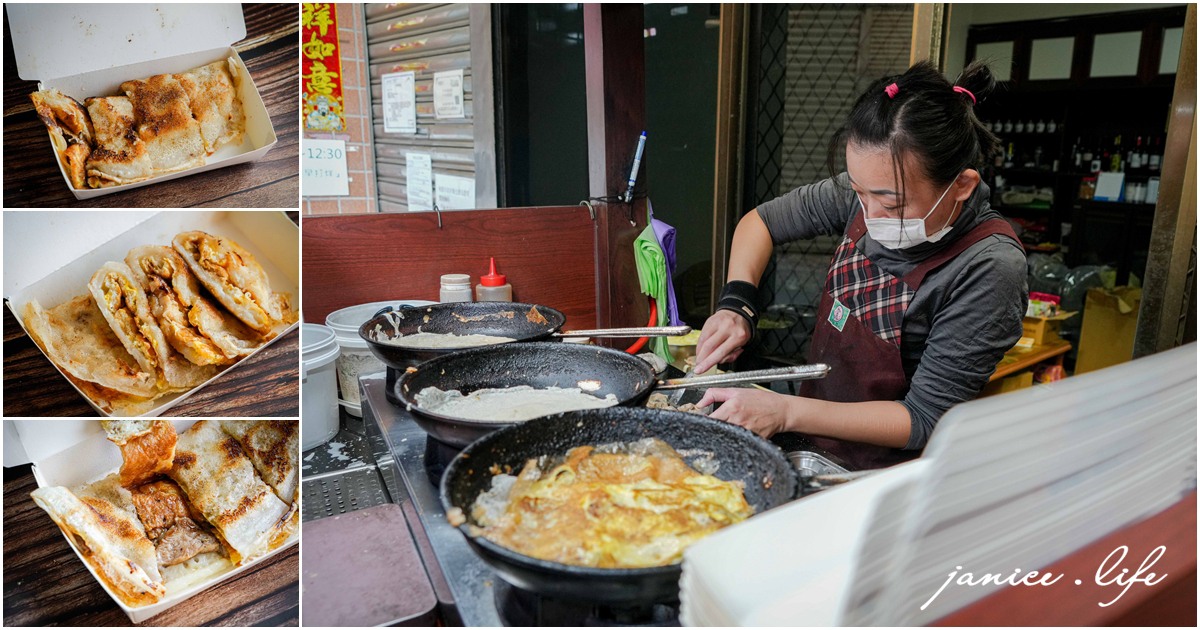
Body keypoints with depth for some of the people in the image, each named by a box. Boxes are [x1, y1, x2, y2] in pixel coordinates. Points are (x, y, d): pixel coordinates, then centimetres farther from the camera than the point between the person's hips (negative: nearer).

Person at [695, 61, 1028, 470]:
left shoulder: (989, 269, -23)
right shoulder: (871, 191, -7)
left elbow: (925, 420, -20)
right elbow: (761, 220, 7)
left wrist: (787, 412, -27)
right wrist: (736, 302, -11)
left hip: (887, 477, -5)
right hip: (815, 448, 6)